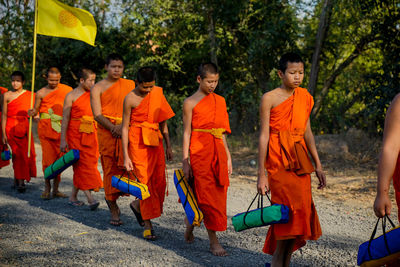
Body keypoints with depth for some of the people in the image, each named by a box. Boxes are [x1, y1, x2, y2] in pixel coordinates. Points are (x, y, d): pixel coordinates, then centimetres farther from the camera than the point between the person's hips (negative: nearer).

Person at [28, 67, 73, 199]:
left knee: (59, 158, 1)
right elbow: (36, 110, 8)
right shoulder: (41, 93, 4)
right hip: (45, 127, -1)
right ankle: (47, 187, 2)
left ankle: (55, 189, 9)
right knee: (48, 156, -10)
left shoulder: (67, 90, 8)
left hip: (61, 128, 2)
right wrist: (32, 113, -14)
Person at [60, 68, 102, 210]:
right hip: (75, 134, -5)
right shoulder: (71, 96, -2)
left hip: (90, 134, 5)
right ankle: (90, 198, -15)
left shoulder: (92, 95, 12)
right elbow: (65, 119, -5)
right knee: (82, 165, -10)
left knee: (80, 167, 5)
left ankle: (73, 197, 15)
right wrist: (63, 140, -10)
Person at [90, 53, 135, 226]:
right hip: (106, 131, -1)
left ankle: (111, 197, -4)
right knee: (110, 169, 0)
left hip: (127, 129, 1)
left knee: (124, 162, -23)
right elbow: (97, 115, -2)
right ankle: (113, 209, 10)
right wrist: (113, 127, -16)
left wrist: (123, 126, -10)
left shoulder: (130, 85, 13)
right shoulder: (98, 88, 6)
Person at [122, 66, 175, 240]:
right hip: (138, 141, -5)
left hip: (155, 140, 5)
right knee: (144, 180, -7)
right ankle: (147, 225, 0)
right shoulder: (131, 99, -8)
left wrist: (168, 146, 13)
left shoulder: (158, 93, 6)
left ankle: (138, 205, 30)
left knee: (159, 181, 3)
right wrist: (126, 156, -10)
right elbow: (125, 128, -6)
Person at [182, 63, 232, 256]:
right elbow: (186, 133, -3)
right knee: (207, 196, -5)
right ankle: (213, 242, 0)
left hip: (217, 152, 5)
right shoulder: (190, 103, -2)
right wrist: (185, 161, -8)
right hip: (199, 152, -5)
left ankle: (190, 224, 29)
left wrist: (228, 157, 13)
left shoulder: (220, 101, 13)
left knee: (218, 195, 7)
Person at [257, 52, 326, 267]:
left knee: (301, 211, 3)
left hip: (300, 159, 6)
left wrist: (318, 166, 17)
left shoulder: (305, 98, 13)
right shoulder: (269, 98, -3)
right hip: (278, 160, -5)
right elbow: (264, 135, -5)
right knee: (291, 208, -15)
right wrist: (261, 174, -8)